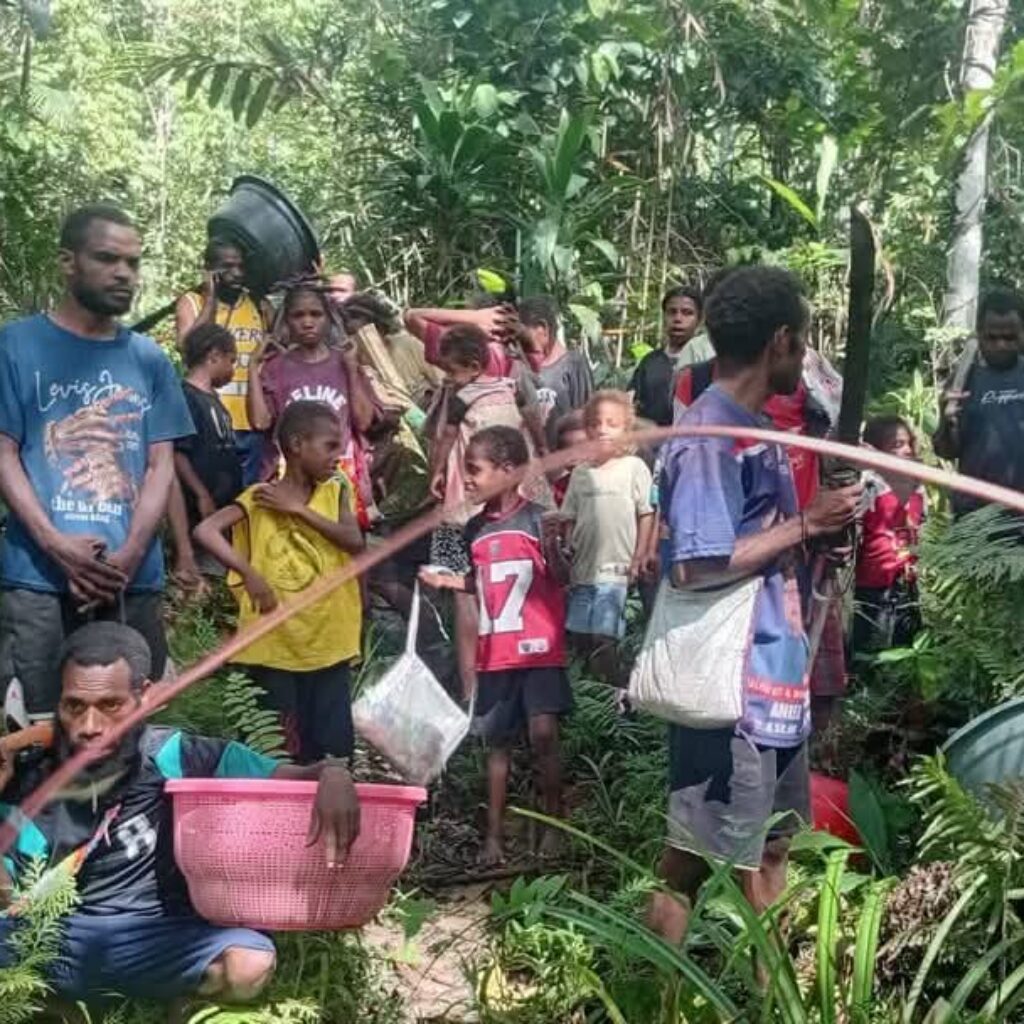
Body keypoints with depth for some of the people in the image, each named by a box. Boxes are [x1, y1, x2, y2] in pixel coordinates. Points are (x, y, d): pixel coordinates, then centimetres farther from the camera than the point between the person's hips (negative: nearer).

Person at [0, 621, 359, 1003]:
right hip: (45, 938, 0)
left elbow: (294, 781, -4)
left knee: (249, 964, -28)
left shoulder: (176, 758, -3)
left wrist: (332, 776, -29)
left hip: (151, 940, 0)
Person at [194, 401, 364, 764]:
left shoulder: (334, 493, 7)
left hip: (329, 642, 3)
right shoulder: (260, 497, -4)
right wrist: (250, 574, -23)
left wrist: (298, 509, -14)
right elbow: (205, 530, -16)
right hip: (275, 644, -3)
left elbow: (354, 541, -9)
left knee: (334, 750, 7)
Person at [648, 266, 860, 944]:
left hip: (776, 677, 10)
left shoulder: (757, 428, 12)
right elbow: (696, 568, -24)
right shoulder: (709, 436, -17)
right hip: (727, 687, -10)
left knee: (770, 851, 20)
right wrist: (804, 524, -16)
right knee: (693, 861, 0)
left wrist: (822, 524, 3)